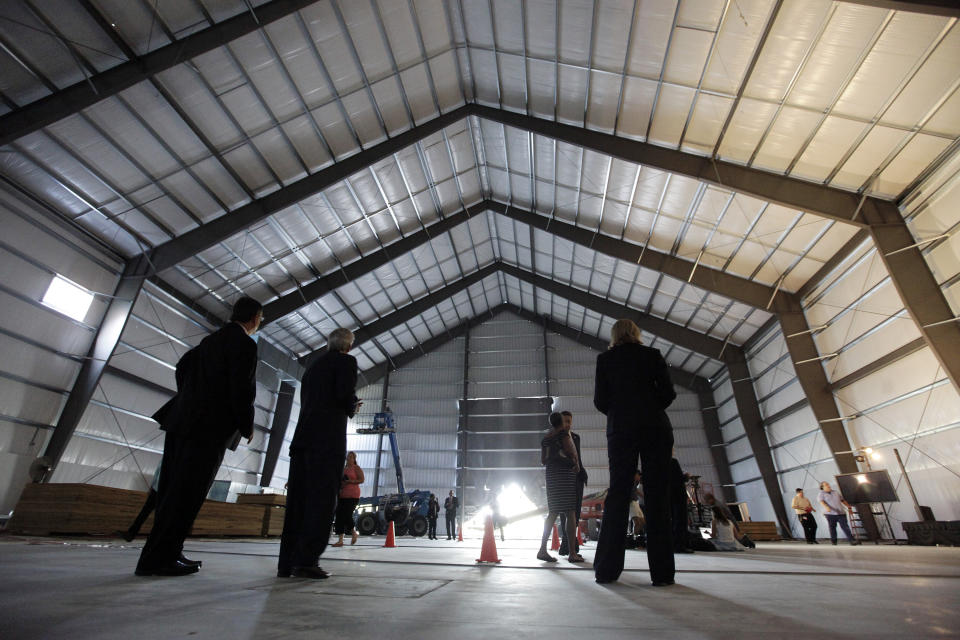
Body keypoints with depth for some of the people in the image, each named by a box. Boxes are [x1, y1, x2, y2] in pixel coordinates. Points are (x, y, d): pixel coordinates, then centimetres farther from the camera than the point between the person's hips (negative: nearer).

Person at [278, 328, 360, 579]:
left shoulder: (313, 367, 24)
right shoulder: (346, 361, 1)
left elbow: (307, 403, 20)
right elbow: (345, 395, -13)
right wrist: (352, 409, 8)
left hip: (303, 438, 7)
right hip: (328, 438, -7)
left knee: (297, 500, 7)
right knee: (322, 499, -4)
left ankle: (287, 562, 11)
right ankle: (306, 560, -6)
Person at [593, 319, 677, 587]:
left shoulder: (605, 359, 6)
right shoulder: (653, 355, 7)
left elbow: (600, 400, 1)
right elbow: (668, 393, 0)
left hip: (621, 429, 0)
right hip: (655, 428, 0)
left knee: (617, 494, 3)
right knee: (657, 495, 4)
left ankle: (607, 569, 3)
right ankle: (661, 572, 4)